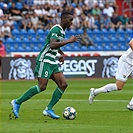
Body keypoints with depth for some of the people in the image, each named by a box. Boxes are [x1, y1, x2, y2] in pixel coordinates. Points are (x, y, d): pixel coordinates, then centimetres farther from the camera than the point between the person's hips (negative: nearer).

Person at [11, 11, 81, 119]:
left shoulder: (62, 31, 16)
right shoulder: (56, 29, -14)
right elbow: (52, 45, -30)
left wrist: (62, 54, 21)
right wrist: (69, 41, -28)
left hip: (52, 62, 9)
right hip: (45, 60, -9)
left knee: (63, 84, -3)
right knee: (42, 87, -14)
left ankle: (49, 109, -2)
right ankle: (17, 102, -2)